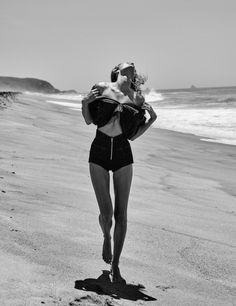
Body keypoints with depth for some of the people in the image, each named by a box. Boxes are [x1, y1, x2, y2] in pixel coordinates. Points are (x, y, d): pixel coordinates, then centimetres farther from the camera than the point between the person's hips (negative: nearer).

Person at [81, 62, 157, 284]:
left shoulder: (137, 98, 10)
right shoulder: (101, 88, 5)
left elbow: (133, 135, 11)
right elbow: (89, 121, 11)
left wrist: (152, 118, 0)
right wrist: (85, 103, -7)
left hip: (123, 153, 2)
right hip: (99, 151, -1)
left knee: (121, 214, -1)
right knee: (106, 212, -6)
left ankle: (115, 266, 13)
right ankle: (106, 237, 31)